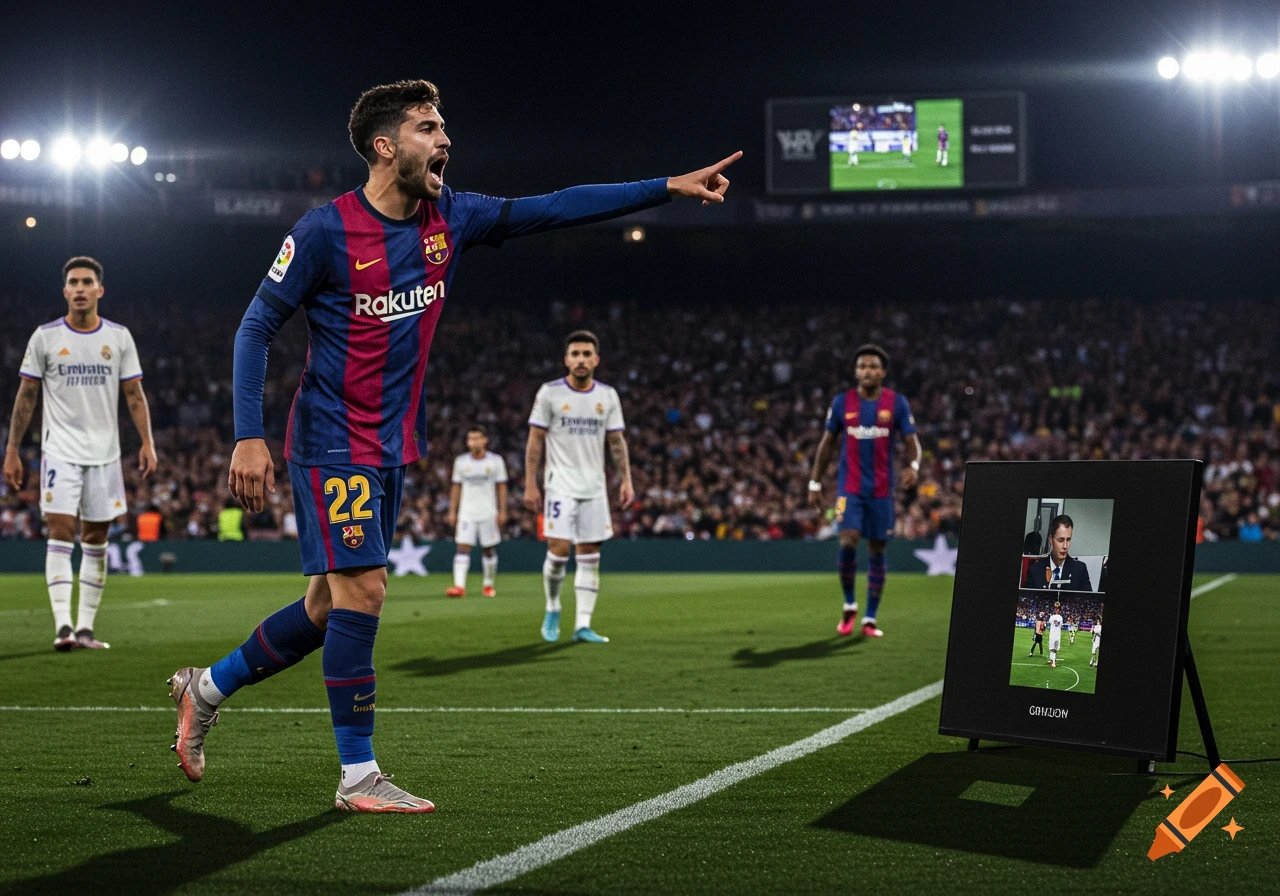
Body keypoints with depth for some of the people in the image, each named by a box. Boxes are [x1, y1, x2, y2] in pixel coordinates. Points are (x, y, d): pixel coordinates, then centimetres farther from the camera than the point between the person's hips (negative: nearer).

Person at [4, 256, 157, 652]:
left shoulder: (119, 337, 5)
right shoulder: (45, 337, 0)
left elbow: (134, 394, 7)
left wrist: (147, 442, -4)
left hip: (104, 452, 2)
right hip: (60, 451, -2)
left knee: (96, 541, 5)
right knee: (61, 534, -12)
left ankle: (85, 627, 10)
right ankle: (63, 625, -15)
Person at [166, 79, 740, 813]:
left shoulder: (450, 218, 4)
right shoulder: (326, 231, -13)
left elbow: (553, 209, 3)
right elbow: (258, 326, -9)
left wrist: (669, 188, -2)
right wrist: (249, 436, -17)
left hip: (393, 448, 7)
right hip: (333, 443, -7)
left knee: (330, 605, 11)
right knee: (361, 591, -12)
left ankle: (208, 686, 31)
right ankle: (359, 776, -2)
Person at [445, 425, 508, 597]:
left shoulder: (495, 461, 1)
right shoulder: (461, 461, 6)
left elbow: (501, 487, 3)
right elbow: (456, 487, 10)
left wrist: (502, 512, -2)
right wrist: (452, 512, 6)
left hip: (488, 512, -1)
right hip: (466, 513, 1)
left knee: (489, 550, 6)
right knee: (462, 547, -12)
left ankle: (489, 585, 21)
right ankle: (459, 586, -19)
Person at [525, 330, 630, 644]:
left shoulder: (608, 395, 7)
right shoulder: (550, 393, -2)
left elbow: (617, 441, 11)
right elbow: (535, 441, -1)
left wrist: (626, 480, 2)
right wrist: (530, 485, -7)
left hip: (594, 488, 3)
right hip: (561, 485, -3)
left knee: (589, 556, 1)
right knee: (558, 551, -11)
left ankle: (582, 625, 3)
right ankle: (552, 609, 14)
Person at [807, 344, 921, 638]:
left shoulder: (897, 403, 0)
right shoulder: (842, 402, 2)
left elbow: (913, 441, -2)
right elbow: (827, 443, 9)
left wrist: (913, 465, -24)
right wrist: (815, 483, 7)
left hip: (882, 489, 1)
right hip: (849, 487, -1)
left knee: (877, 550, 4)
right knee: (848, 542, -17)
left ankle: (870, 619, 13)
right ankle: (849, 605, 5)